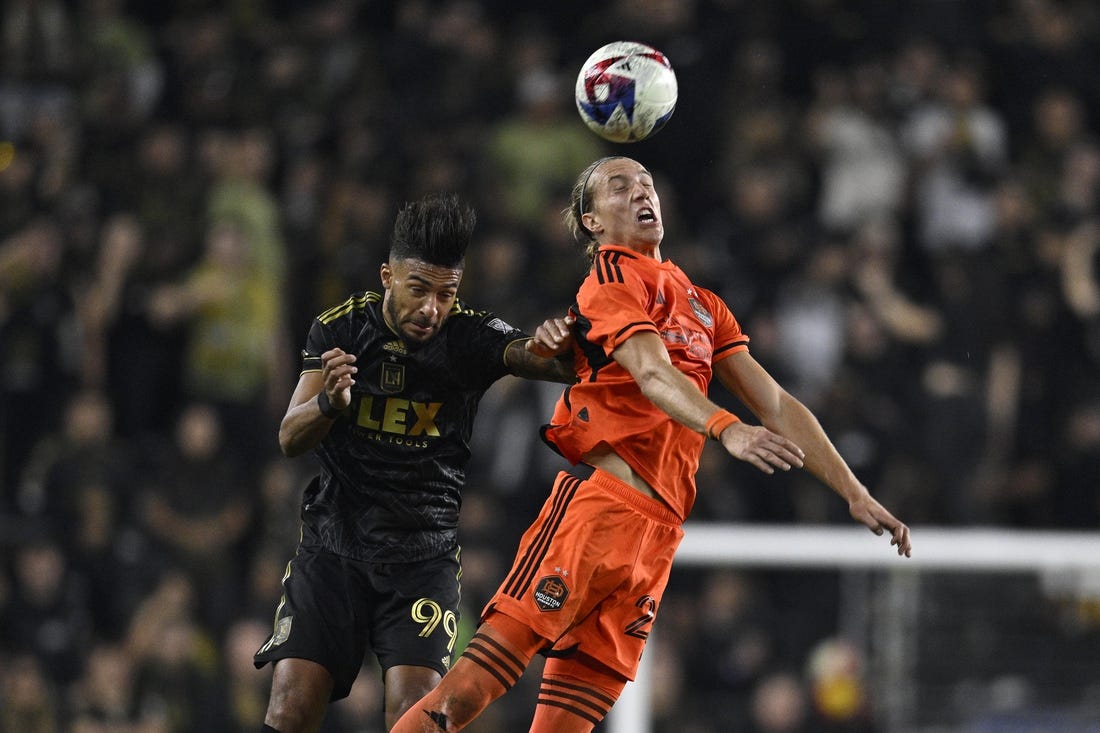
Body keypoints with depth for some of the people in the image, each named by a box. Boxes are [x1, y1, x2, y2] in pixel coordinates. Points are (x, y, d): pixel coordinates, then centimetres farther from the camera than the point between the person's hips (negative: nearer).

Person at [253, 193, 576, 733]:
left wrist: (549, 347, -47)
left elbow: (565, 365, -22)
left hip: (425, 557, -1)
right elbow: (290, 439, -5)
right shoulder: (341, 329, -4)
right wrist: (330, 403, -28)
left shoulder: (471, 338, -7)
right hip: (334, 544, 1)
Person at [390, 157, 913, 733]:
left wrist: (854, 493, 17)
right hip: (598, 506, -7)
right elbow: (652, 373, -15)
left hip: (658, 534, 7)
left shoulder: (702, 306, 26)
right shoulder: (611, 277, 2)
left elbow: (777, 406, 25)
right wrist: (725, 429, -34)